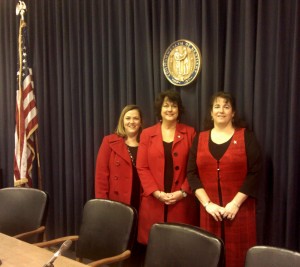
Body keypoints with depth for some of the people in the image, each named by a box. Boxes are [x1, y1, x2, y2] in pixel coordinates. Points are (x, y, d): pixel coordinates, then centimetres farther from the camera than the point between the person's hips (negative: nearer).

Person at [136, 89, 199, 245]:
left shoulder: (190, 133, 6)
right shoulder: (147, 134, 8)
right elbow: (142, 167, 2)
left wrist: (183, 192, -10)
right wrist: (157, 193, -9)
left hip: (182, 201, 0)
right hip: (153, 201, 1)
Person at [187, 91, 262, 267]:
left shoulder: (246, 137, 1)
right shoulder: (200, 139, 8)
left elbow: (254, 173, -6)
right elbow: (192, 173, 3)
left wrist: (235, 203, -12)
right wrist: (207, 203, -7)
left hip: (239, 209, -2)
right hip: (210, 210, 2)